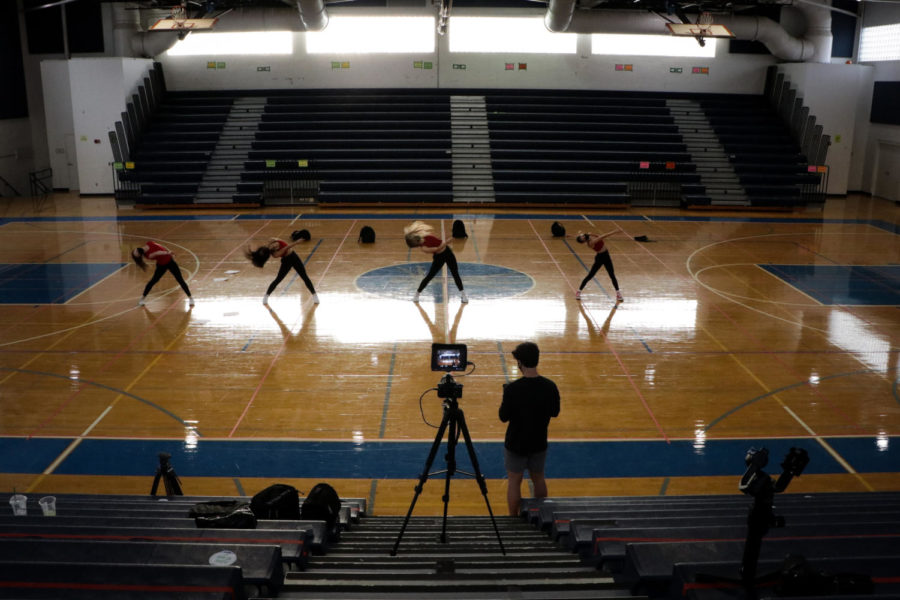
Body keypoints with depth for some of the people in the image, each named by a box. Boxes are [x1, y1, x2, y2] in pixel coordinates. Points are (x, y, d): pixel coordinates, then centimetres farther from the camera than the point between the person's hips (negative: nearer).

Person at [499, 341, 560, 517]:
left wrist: (504, 402, 3)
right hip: (539, 443, 4)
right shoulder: (550, 387, -13)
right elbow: (555, 412, 1)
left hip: (516, 444, -3)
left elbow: (504, 417, -14)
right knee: (538, 479, 22)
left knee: (514, 482, 13)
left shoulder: (512, 389, -24)